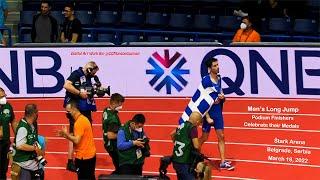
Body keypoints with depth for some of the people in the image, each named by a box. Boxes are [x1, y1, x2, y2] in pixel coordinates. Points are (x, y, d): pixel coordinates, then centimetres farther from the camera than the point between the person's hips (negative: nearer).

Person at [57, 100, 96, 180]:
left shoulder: (79, 122, -20)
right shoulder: (83, 118, 11)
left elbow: (76, 140, -24)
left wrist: (66, 134, -13)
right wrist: (65, 135, 6)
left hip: (83, 156, -10)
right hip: (90, 155, 10)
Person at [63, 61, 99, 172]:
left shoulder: (88, 77, 12)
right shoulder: (76, 74, -12)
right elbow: (66, 85, -26)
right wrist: (80, 93, -24)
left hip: (86, 111, 9)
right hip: (76, 111, -9)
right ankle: (70, 162, -4)